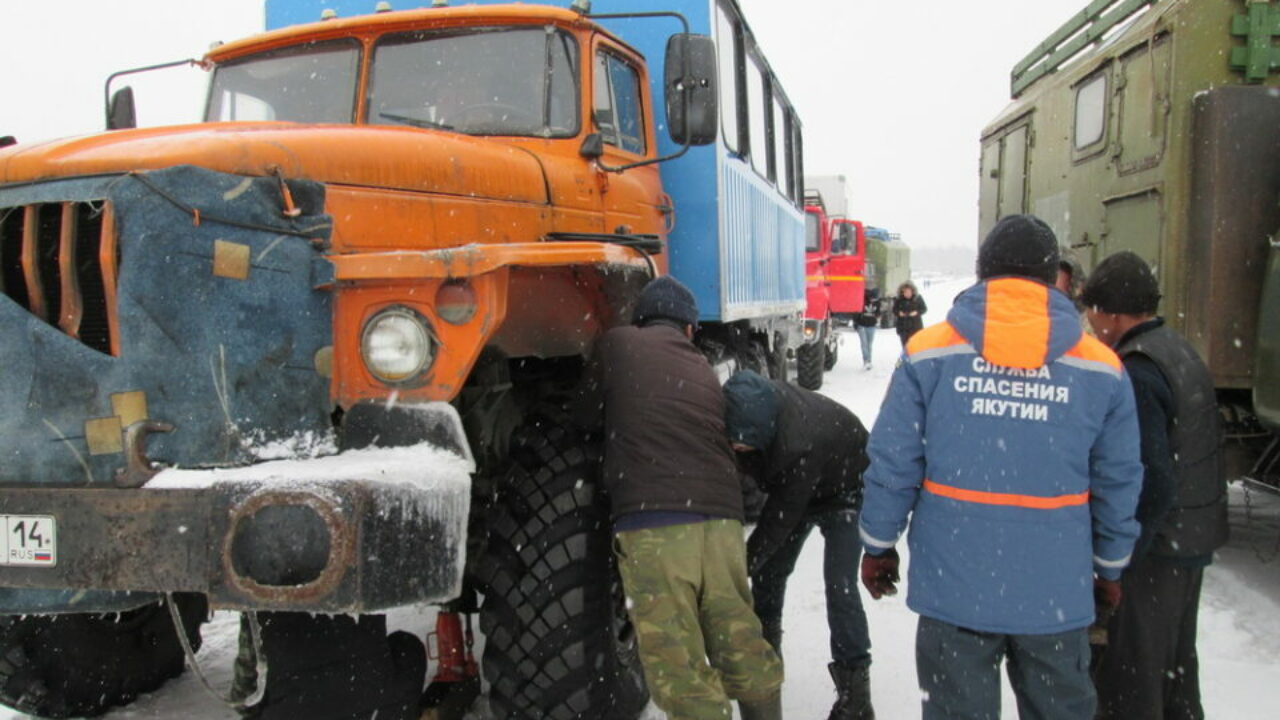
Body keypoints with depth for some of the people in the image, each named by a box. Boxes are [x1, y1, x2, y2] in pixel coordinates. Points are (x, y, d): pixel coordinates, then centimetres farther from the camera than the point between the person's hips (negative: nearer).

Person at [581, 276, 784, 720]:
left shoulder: (617, 345, 10)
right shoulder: (703, 369, 24)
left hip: (650, 523, -5)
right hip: (721, 517, 6)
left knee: (678, 666, -1)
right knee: (742, 649, 19)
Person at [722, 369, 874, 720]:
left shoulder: (800, 446, -45)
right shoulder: (759, 403, -27)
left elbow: (780, 517, -32)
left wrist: (741, 565, -23)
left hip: (845, 491, -7)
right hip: (794, 486, 7)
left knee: (839, 586, -15)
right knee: (768, 572, 8)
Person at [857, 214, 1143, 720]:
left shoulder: (928, 354, -8)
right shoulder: (1102, 369, -3)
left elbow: (893, 465, -7)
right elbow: (1118, 484, 3)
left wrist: (878, 546, 7)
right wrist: (1109, 569, 17)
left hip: (954, 587, -1)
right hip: (1057, 593, 1)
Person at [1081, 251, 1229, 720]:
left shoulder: (1136, 372, -22)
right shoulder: (1181, 351, 8)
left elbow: (1153, 481, -27)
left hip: (1156, 546, -10)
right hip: (1195, 537, 10)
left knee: (1128, 680, 1)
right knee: (1176, 664, 24)